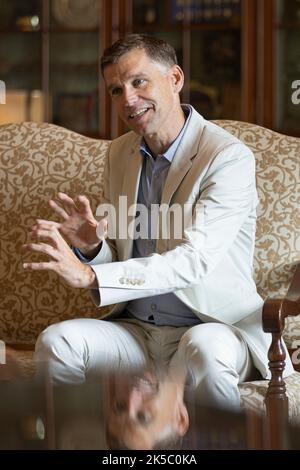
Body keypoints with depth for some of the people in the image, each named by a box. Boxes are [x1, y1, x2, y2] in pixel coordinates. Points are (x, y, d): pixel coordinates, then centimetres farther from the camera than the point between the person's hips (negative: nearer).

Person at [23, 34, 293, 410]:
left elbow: (194, 260, -23)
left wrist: (89, 275, -32)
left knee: (204, 350, -38)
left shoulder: (230, 158, -12)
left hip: (212, 326, -5)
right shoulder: (120, 153, 10)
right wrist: (90, 246, -10)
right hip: (134, 329, 5)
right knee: (54, 343, -22)